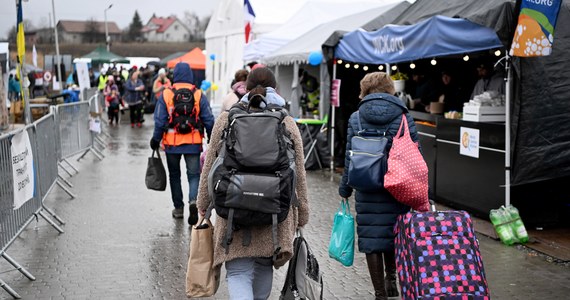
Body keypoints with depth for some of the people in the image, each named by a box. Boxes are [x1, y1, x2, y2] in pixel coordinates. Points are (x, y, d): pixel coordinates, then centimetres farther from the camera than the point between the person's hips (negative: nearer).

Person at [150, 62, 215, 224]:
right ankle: (193, 200, -19)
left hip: (172, 144, 0)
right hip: (193, 144, 0)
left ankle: (178, 208, 22)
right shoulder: (199, 95, -2)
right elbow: (209, 121, -1)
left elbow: (159, 121, -5)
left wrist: (156, 140, 5)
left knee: (174, 175, 16)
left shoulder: (165, 95, -4)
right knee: (194, 174, 6)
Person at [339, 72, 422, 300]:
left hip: (367, 190, -1)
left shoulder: (356, 119, 0)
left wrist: (345, 188, 11)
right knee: (394, 234, 22)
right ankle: (391, 277, 19)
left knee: (372, 240, 6)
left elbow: (350, 158, 1)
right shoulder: (405, 118, 0)